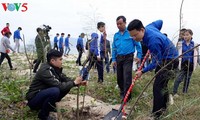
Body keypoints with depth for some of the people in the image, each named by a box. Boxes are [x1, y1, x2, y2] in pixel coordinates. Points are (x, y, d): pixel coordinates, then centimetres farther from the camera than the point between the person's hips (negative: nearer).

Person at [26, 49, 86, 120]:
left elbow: (65, 79, 5)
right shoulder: (45, 70, -26)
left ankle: (49, 105, 11)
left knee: (67, 87, -3)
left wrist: (78, 82, -10)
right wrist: (74, 83, -20)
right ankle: (43, 114, -10)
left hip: (44, 94, 8)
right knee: (55, 91, -34)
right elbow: (59, 86, -31)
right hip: (34, 99, -8)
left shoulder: (55, 68, 0)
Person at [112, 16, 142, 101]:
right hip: (119, 58, 5)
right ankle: (122, 92, 31)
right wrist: (113, 59, 7)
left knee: (127, 77, -10)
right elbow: (114, 48, 12)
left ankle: (126, 96, -4)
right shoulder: (116, 35, 9)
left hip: (128, 58, -5)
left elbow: (138, 45, -3)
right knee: (119, 77, 13)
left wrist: (139, 56, -9)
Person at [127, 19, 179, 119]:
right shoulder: (148, 27, -9)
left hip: (170, 60, -10)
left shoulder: (153, 41, -35)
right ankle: (163, 108, 37)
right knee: (162, 84, 20)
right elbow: (160, 22, 13)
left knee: (157, 87, -15)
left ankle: (156, 115, -8)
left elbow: (157, 62, -25)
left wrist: (142, 71, -18)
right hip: (164, 59, 10)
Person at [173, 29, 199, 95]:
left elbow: (195, 55, 5)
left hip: (190, 64, 3)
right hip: (183, 63, -2)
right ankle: (174, 92, -5)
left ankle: (185, 92, 25)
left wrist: (195, 64, 1)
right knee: (179, 78, -10)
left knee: (187, 79, 12)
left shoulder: (194, 44, 1)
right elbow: (178, 54, -3)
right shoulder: (181, 43, -4)